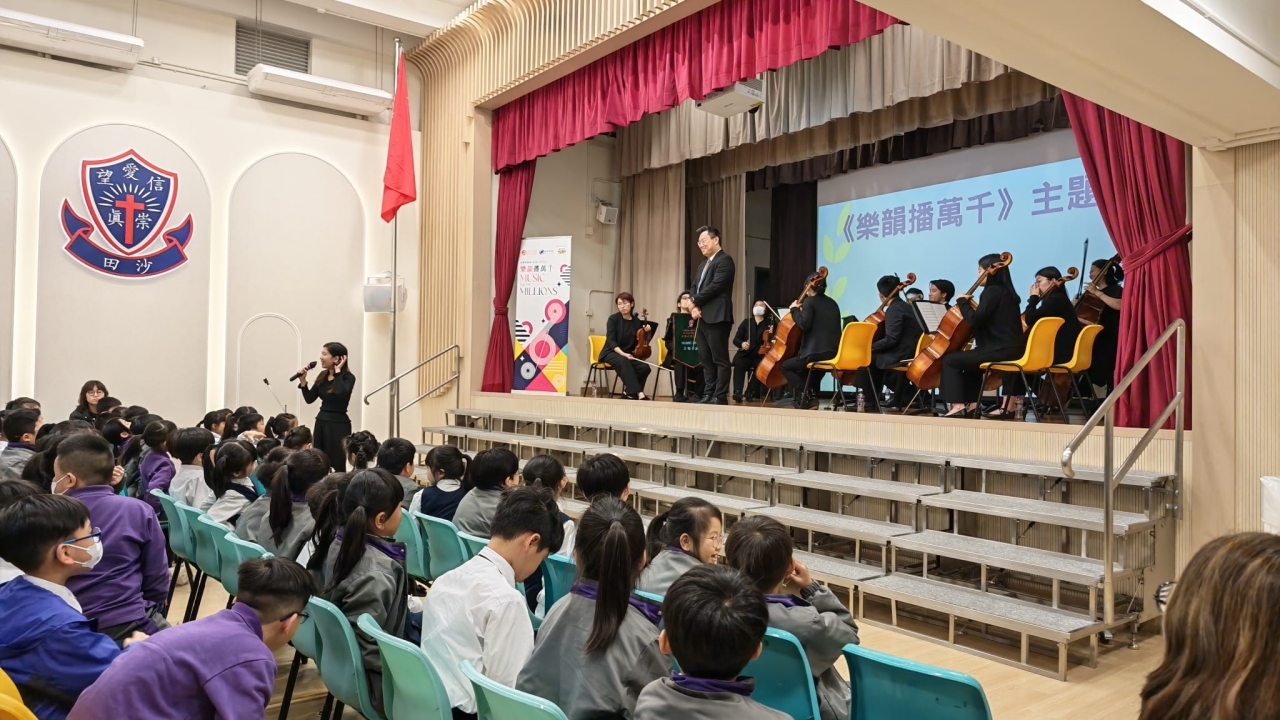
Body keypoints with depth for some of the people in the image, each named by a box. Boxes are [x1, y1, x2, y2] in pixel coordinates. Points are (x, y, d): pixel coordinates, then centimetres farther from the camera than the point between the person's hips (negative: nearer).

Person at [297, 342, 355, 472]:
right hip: (321, 422, 7)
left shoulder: (348, 377, -10)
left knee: (337, 465, -2)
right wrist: (303, 382, -3)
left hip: (338, 424, -7)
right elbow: (309, 399, 11)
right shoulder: (322, 376, 8)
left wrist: (337, 372, -20)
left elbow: (341, 393, -32)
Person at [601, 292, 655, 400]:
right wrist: (622, 353, -29)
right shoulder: (613, 319, -6)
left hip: (628, 354, 4)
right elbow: (611, 341, -15)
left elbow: (637, 342, 9)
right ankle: (638, 393, -41)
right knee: (623, 361, -38)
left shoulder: (637, 321, 5)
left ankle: (630, 393, -8)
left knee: (645, 367, -25)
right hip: (611, 353, -4)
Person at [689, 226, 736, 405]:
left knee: (720, 359, -6)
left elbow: (715, 286, -16)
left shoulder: (724, 260, -5)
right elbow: (694, 288, 17)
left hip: (717, 317, -9)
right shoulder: (702, 265, 24)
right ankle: (708, 395, 13)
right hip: (703, 318, 9)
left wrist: (695, 301, -7)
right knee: (706, 359, 9)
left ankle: (720, 397, -4)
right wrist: (694, 307, -3)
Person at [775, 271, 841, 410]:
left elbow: (804, 325, -18)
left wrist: (795, 310, -4)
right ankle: (811, 395, 20)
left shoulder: (809, 301, -6)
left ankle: (805, 397, -4)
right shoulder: (833, 303, 17)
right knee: (801, 367, 32)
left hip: (816, 353, -8)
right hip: (832, 353, 8)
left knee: (786, 366, 10)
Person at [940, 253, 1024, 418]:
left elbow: (975, 320, -20)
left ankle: (958, 405, -10)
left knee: (950, 360, -4)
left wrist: (962, 302, -7)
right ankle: (972, 403, 26)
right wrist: (971, 305, 18)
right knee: (969, 359, 31)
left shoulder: (992, 291, -12)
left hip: (1000, 350, -10)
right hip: (1009, 348, 10)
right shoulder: (1005, 291, 16)